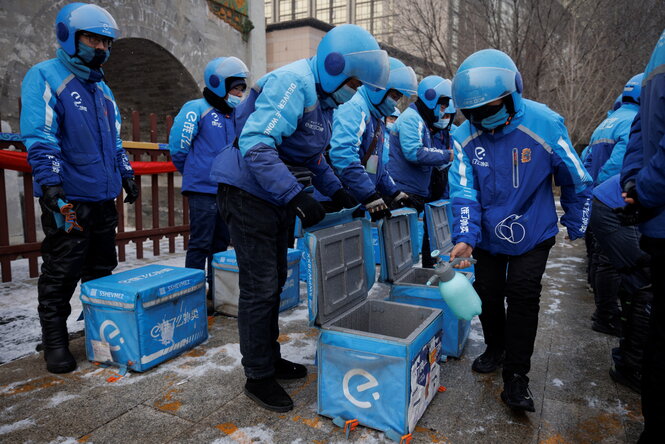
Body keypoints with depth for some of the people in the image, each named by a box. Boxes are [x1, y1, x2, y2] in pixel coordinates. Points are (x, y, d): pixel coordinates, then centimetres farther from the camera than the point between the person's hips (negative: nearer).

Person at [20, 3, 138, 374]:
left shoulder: (101, 87, 17)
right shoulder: (45, 77, -5)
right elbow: (40, 137, -16)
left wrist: (126, 175, 15)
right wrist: (50, 182, -25)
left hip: (104, 197, 7)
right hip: (67, 199, -7)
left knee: (103, 270, 15)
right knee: (61, 274, 1)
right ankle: (56, 343, 15)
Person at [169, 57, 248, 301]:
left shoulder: (235, 114, 12)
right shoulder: (197, 109, -9)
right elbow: (178, 145, -9)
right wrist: (194, 172, 3)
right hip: (203, 189, -7)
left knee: (221, 243, 13)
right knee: (200, 244, -2)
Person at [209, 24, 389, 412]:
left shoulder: (324, 96, 11)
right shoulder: (292, 84, -20)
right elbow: (255, 146, -30)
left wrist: (336, 190, 13)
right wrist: (297, 196, -34)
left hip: (279, 195, 10)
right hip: (249, 191, -10)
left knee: (275, 282, 15)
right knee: (259, 288, -3)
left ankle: (270, 358, 31)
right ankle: (258, 376, 13)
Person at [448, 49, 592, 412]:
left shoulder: (544, 124, -21)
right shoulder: (466, 135, -15)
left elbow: (576, 181, -8)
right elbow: (463, 191, -18)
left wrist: (576, 225, 2)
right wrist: (464, 238, -30)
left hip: (532, 233, -2)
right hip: (488, 233, 3)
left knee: (522, 295, -7)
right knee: (487, 293, 10)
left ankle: (516, 376, 8)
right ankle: (495, 348, 37)